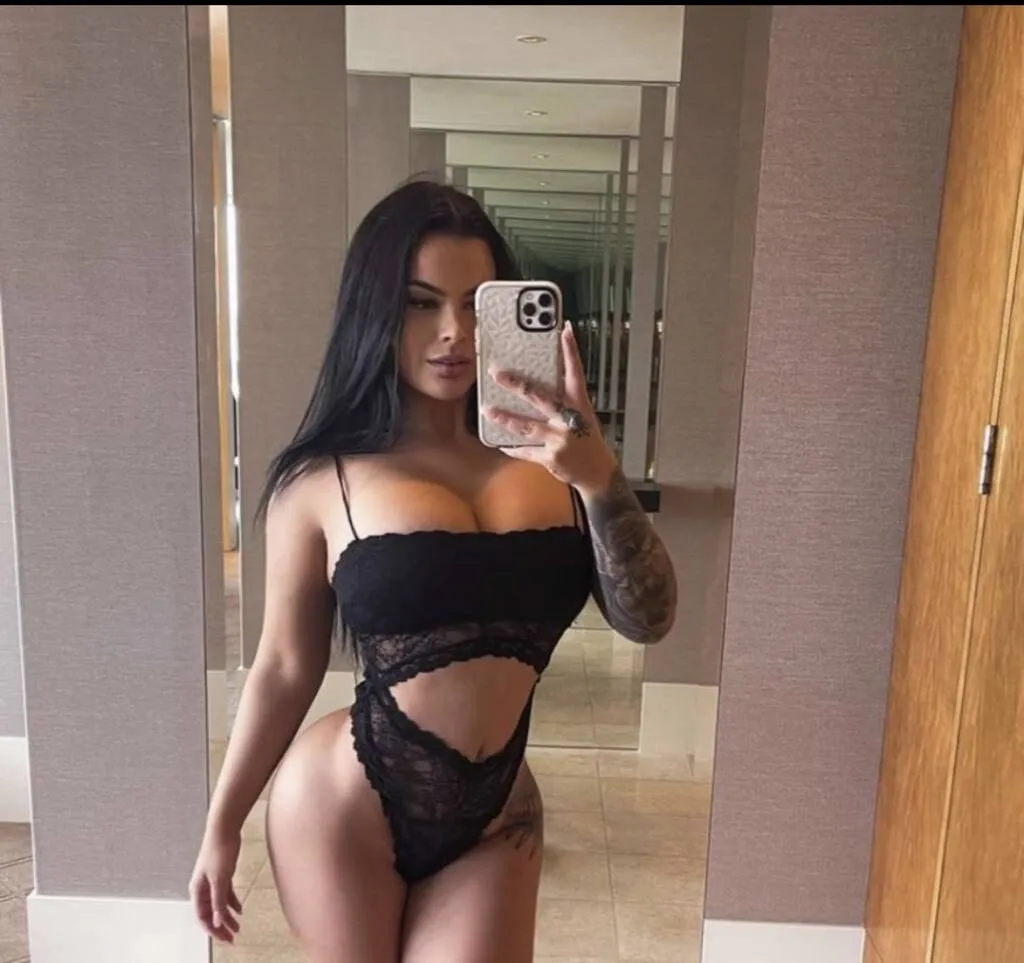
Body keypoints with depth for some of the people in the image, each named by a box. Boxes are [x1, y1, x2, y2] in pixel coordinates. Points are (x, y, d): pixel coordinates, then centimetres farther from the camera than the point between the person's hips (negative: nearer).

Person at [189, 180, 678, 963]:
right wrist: (223, 826, 7)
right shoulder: (323, 481, -10)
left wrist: (600, 478, -26)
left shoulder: (544, 453, -5)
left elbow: (648, 621, -10)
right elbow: (285, 670, -1)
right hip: (346, 809, -1)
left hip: (495, 819, 2)